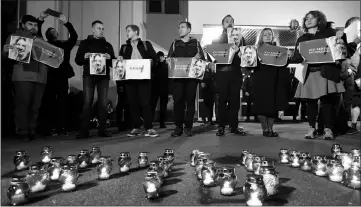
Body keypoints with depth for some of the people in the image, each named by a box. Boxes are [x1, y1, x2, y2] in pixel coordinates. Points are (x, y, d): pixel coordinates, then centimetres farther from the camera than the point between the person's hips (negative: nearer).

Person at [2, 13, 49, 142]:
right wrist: (5, 50, -17)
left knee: (35, 106, 2)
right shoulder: (15, 36, 12)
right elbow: (7, 56, 5)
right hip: (23, 76, -3)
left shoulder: (41, 39, 21)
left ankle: (32, 131, 9)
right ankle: (23, 132, -1)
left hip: (40, 77, 3)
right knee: (23, 105, -8)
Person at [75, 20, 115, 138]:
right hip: (89, 75, -2)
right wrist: (84, 57, -14)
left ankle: (102, 130, 5)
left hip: (104, 76, 2)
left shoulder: (107, 45, 17)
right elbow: (78, 61, 6)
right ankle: (84, 131, -5)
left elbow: (113, 63, 12)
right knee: (87, 102, -7)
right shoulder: (85, 43, 11)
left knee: (103, 103, 0)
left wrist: (109, 58, -9)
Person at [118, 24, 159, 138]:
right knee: (132, 103, 1)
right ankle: (136, 128, 9)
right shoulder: (124, 47, 19)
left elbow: (154, 57, 5)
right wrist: (120, 59, -4)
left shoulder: (146, 44, 10)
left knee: (145, 102, -8)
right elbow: (120, 60, 17)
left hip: (143, 77, -3)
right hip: (129, 77, 3)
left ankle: (149, 128, -3)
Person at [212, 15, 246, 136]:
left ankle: (234, 126, 8)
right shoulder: (216, 39, 12)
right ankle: (221, 127, 5)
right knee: (222, 100, -2)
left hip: (235, 72, 1)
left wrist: (238, 49, -16)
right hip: (221, 72, -1)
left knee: (235, 100, 1)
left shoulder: (239, 38, 15)